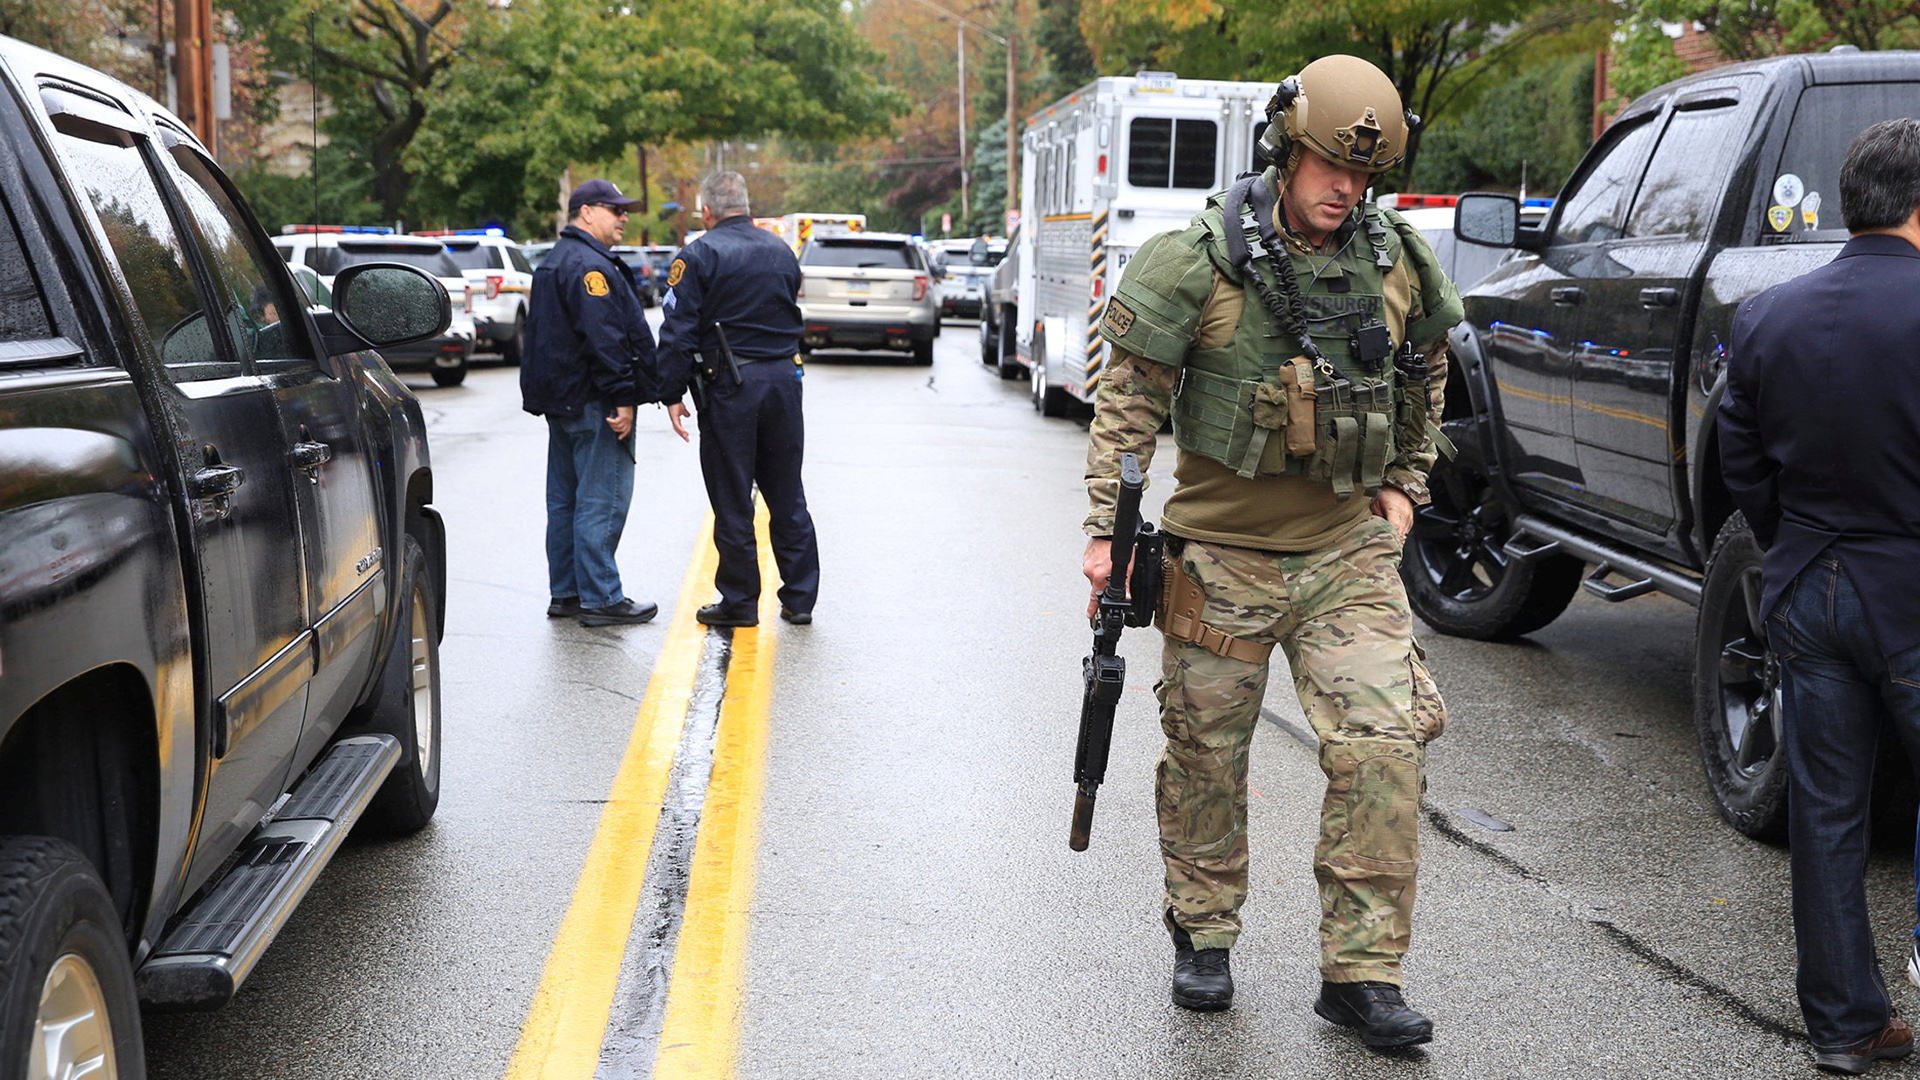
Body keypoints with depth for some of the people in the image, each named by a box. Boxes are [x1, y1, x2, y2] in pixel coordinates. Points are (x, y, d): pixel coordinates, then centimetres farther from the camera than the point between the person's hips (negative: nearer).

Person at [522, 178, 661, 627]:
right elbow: (603, 338, -23)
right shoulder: (589, 266, -16)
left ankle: (565, 592, 20)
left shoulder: (553, 263, 19)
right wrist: (623, 398, -22)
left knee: (566, 499, 14)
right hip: (592, 403, -11)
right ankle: (600, 599, -5)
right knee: (602, 500, -7)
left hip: (560, 399, 11)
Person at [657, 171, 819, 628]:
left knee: (732, 500, 3)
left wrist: (672, 394, -6)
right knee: (787, 496, 11)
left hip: (730, 388, -5)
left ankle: (740, 601, 9)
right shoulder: (782, 251, 11)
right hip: (784, 380, 5)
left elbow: (678, 332, -10)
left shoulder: (698, 256, -7)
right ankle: (800, 598, 15)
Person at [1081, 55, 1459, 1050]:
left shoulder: (1397, 262, 3)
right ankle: (1202, 937, 31)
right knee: (1206, 755, 9)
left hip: (1349, 554, 3)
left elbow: (1425, 374, 21)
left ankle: (1361, 972, 2)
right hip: (1223, 558, -2)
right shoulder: (1200, 262, -10)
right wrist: (1106, 529, -13)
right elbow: (1128, 398, -9)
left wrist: (1404, 482, 16)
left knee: (1386, 743, -9)